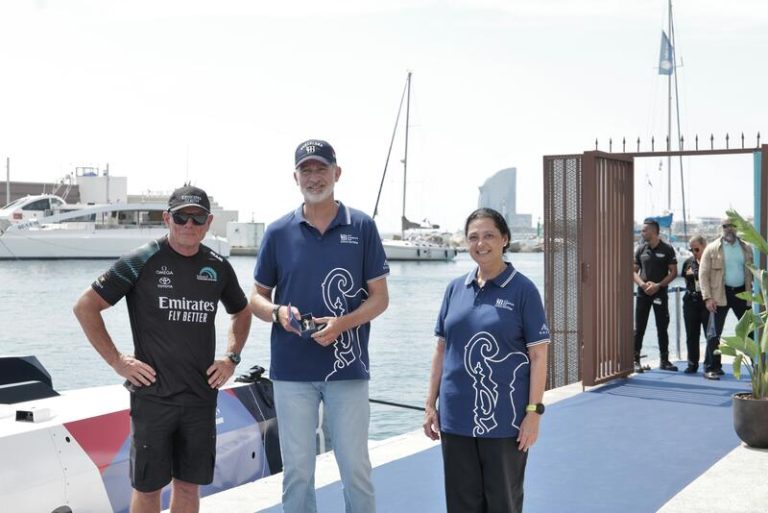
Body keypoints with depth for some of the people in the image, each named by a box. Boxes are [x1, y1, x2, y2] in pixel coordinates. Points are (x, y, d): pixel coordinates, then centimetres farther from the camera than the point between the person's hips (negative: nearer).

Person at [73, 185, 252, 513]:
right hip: (152, 394, -4)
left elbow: (241, 312, 24)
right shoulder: (142, 261, -7)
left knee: (189, 485, 11)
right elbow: (85, 307, -4)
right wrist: (116, 361, -8)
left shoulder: (218, 268, 6)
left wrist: (232, 357, 10)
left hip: (201, 395, 4)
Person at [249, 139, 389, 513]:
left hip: (348, 367, -1)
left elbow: (380, 297, 1)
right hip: (291, 369, 1)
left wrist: (342, 323, -16)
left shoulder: (362, 227, 1)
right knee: (297, 469, 8)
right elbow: (256, 298, 11)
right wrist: (278, 312, -12)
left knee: (355, 467, 4)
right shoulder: (278, 232, 5)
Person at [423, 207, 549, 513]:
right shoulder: (455, 288, 7)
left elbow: (538, 355, -6)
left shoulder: (522, 290, -5)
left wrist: (534, 411, -12)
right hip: (456, 418, 4)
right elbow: (441, 350, 11)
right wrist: (430, 404, 7)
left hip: (504, 420, -4)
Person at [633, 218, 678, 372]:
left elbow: (673, 272, -2)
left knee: (662, 328, 4)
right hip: (643, 292, 2)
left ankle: (664, 360, 13)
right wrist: (643, 284, -11)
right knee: (639, 328, 0)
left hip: (660, 292, -1)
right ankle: (635, 360, 3)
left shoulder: (667, 249, -1)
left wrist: (658, 285, -13)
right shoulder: (641, 249, 6)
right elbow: (634, 271, 8)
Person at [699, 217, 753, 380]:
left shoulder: (746, 248, 7)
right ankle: (711, 368, 7)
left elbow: (753, 271, 10)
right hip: (720, 295, -3)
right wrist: (708, 298, -13)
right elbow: (703, 273, -5)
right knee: (715, 332, -1)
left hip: (742, 293, 3)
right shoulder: (712, 248, -2)